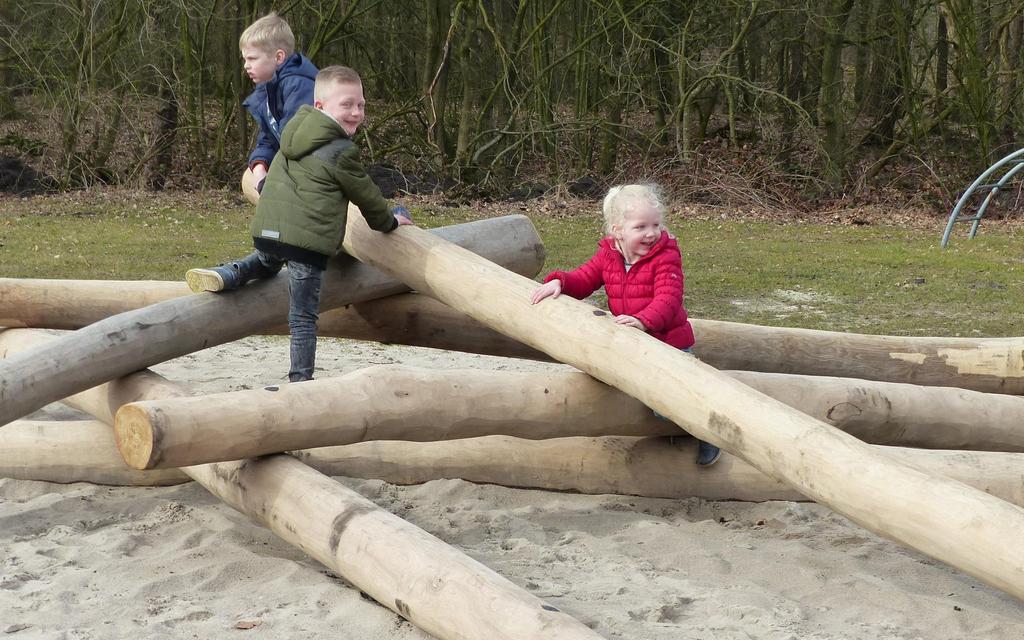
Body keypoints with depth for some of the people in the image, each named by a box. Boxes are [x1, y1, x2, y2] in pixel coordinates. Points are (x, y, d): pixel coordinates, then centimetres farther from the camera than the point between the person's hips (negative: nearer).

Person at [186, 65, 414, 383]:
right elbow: (365, 193, 6)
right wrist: (388, 221, 25)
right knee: (303, 317, 2)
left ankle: (227, 275, 13)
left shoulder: (298, 128, 15)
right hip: (308, 238, -6)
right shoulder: (341, 153, -6)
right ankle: (300, 378, 3)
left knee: (266, 262, 39)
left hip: (266, 229, 6)